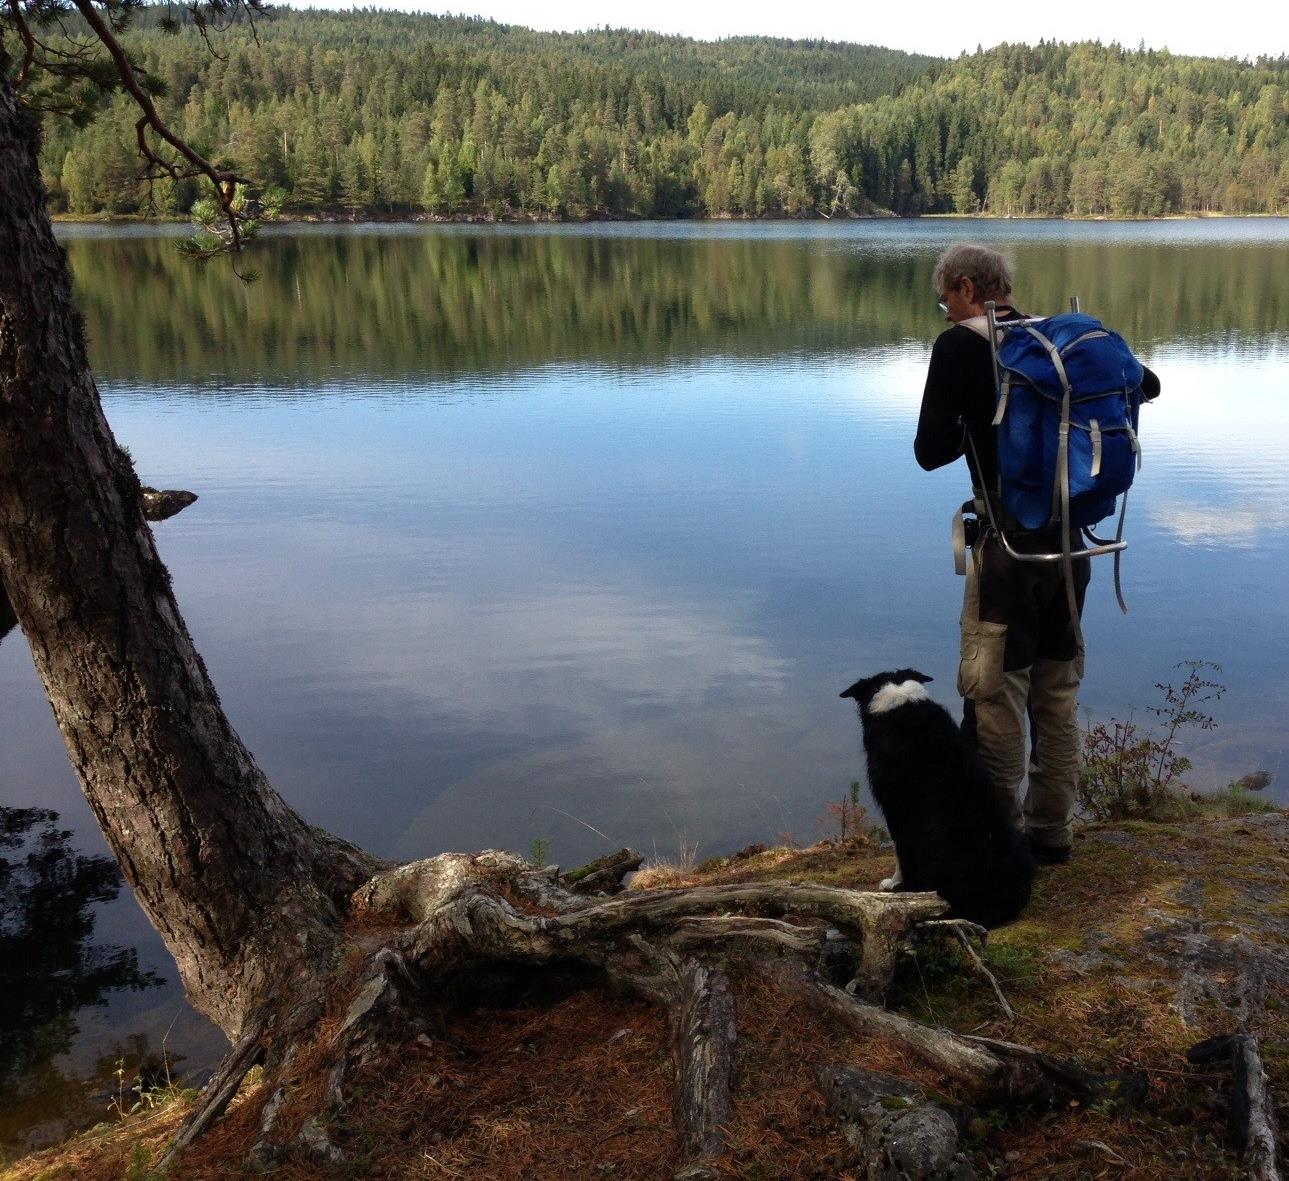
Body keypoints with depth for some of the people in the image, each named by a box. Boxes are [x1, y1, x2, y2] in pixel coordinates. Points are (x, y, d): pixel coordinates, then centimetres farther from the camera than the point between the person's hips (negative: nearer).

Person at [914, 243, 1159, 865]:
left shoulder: (959, 346, -8)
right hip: (1071, 538, 6)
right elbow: (1146, 383, 15)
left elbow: (930, 452, -9)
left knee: (995, 694, 4)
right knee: (1058, 691, 15)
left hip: (1009, 545, -6)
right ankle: (1051, 832, 26)